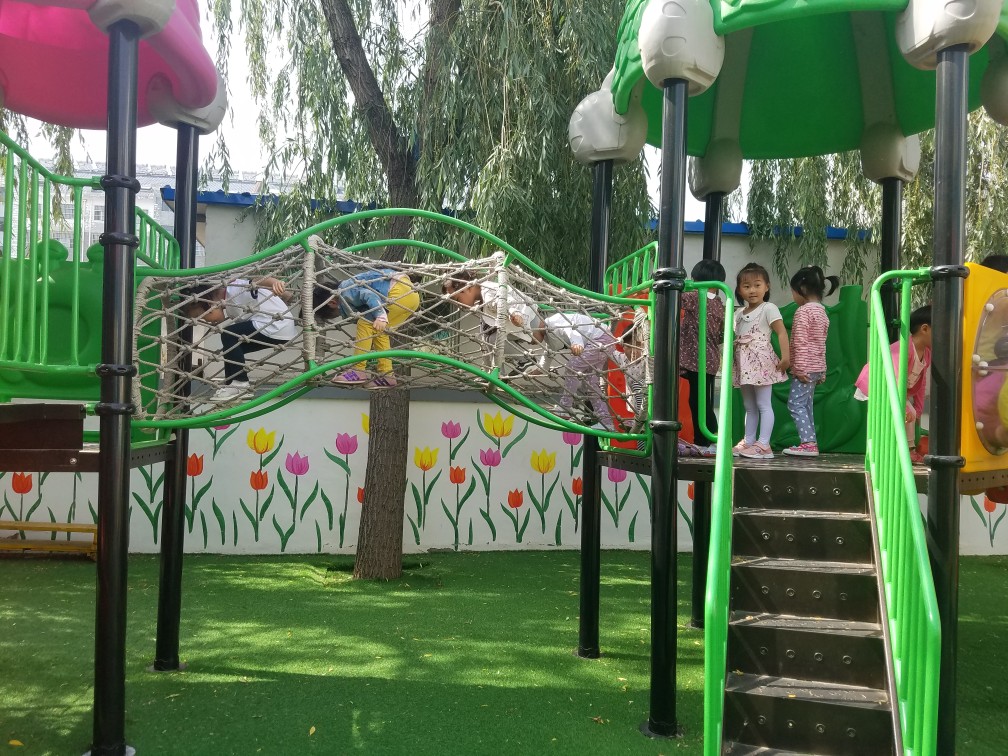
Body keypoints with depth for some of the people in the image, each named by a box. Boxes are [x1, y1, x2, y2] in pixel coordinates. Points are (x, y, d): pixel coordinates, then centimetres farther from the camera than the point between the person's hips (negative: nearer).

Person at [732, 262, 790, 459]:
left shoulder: (769, 309, -4)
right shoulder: (739, 313, 16)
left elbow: (782, 333, -11)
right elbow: (733, 338, 18)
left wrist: (785, 356, -20)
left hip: (761, 361, -8)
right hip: (744, 364, 8)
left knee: (764, 404, -7)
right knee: (749, 406, 12)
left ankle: (763, 444, -8)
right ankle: (748, 442, 18)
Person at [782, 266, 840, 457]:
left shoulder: (803, 311, -13)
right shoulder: (822, 312, 15)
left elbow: (800, 341, -18)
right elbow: (821, 344, 18)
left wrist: (799, 367, -19)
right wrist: (822, 370, 20)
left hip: (805, 367, -9)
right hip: (817, 366, 9)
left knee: (795, 403, -8)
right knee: (805, 405, 13)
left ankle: (808, 443, -16)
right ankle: (810, 444, 14)